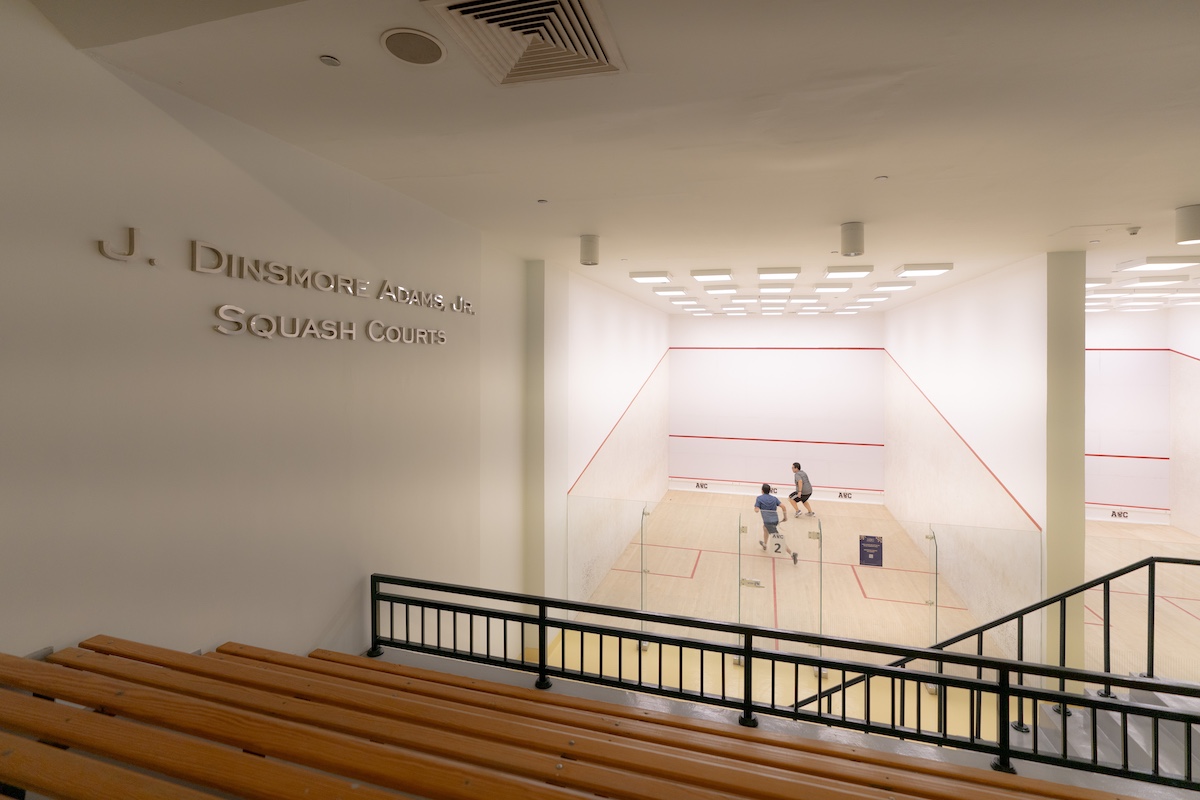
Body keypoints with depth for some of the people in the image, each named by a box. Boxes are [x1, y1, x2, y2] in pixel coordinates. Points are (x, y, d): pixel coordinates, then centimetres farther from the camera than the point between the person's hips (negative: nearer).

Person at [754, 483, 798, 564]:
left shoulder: (759, 498, -1)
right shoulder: (774, 498, 11)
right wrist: (785, 516, 12)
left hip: (768, 521, -7)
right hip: (775, 520, 7)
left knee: (780, 539, -9)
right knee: (765, 527, 36)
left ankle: (792, 554, -20)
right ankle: (764, 545, 49)